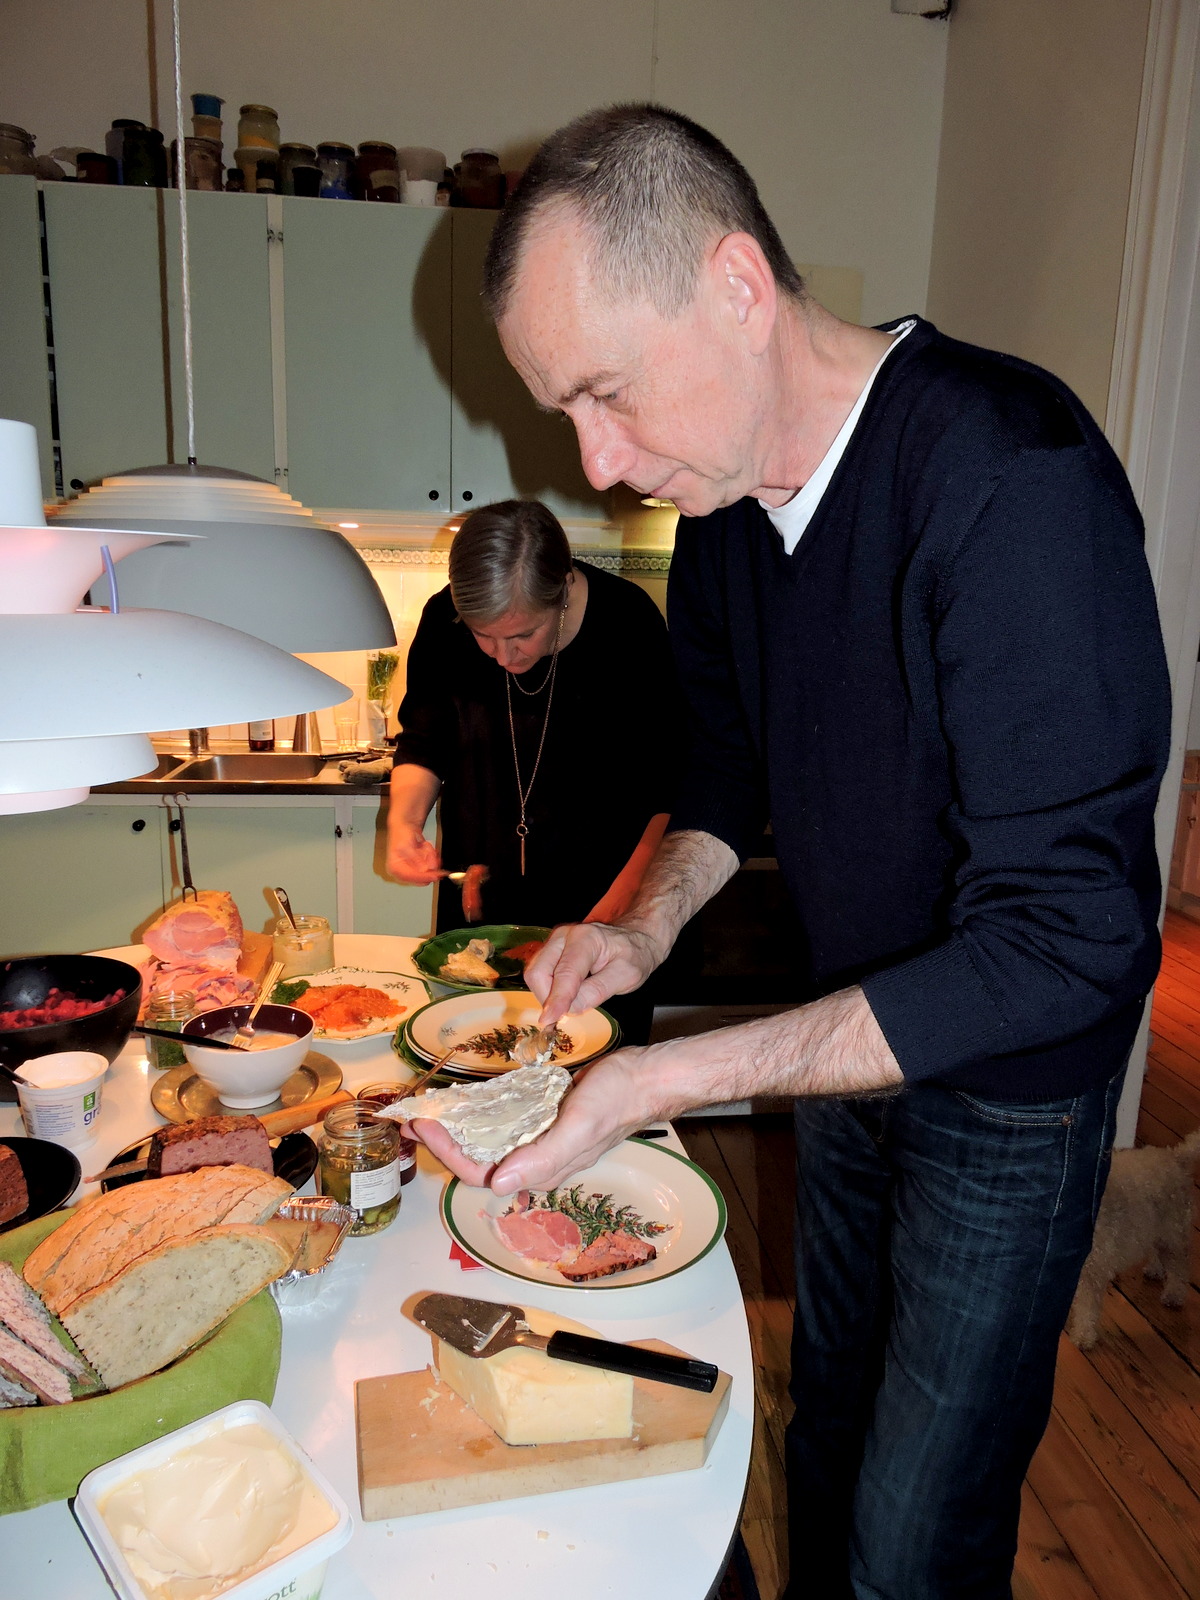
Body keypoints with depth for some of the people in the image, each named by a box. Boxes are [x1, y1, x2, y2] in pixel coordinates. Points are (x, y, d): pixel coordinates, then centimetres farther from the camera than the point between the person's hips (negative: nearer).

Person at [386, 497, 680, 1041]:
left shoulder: (628, 624, -19)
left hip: (599, 900, -2)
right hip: (476, 903, 3)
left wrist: (621, 903, -21)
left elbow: (667, 790, -13)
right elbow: (423, 742, 5)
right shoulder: (444, 621, -11)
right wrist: (404, 821, -14)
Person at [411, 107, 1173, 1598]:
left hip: (1006, 1093, -6)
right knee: (825, 1436, 25)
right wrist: (646, 921, -9)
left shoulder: (1010, 479, -29)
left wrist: (668, 1080, -32)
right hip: (844, 1040, 7)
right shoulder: (719, 486, -4)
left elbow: (1060, 939, -30)